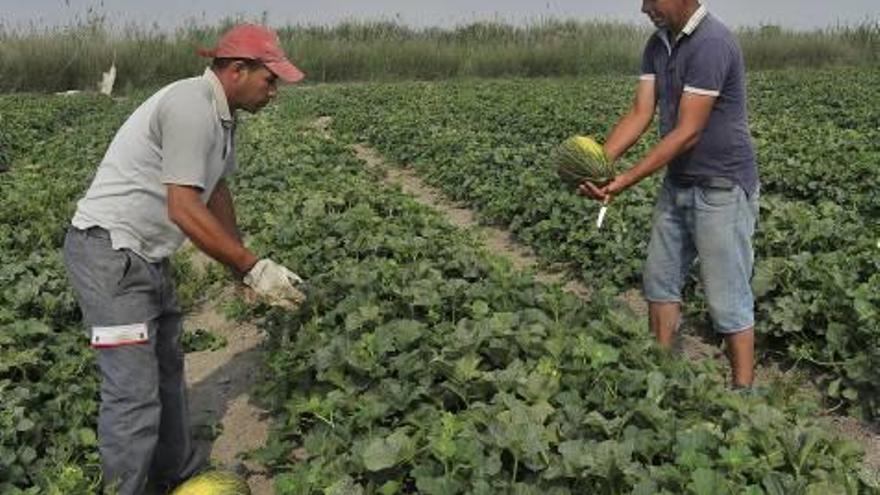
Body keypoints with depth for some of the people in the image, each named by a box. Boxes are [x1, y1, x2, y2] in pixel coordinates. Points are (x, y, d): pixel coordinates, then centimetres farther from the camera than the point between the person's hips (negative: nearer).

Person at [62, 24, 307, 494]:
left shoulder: (221, 114, 10)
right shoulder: (191, 107, -21)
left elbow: (217, 191, 19)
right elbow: (184, 210, -25)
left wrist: (242, 261, 20)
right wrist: (254, 268, -20)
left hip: (144, 254, 11)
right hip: (109, 250, -11)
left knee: (167, 368, 19)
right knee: (134, 390, -10)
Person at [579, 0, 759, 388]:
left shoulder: (711, 44, -21)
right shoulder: (657, 45, 6)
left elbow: (688, 133, -24)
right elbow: (640, 114, 0)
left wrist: (628, 180, -26)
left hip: (722, 189, -9)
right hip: (678, 184, 9)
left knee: (728, 299, -2)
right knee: (659, 280, 16)